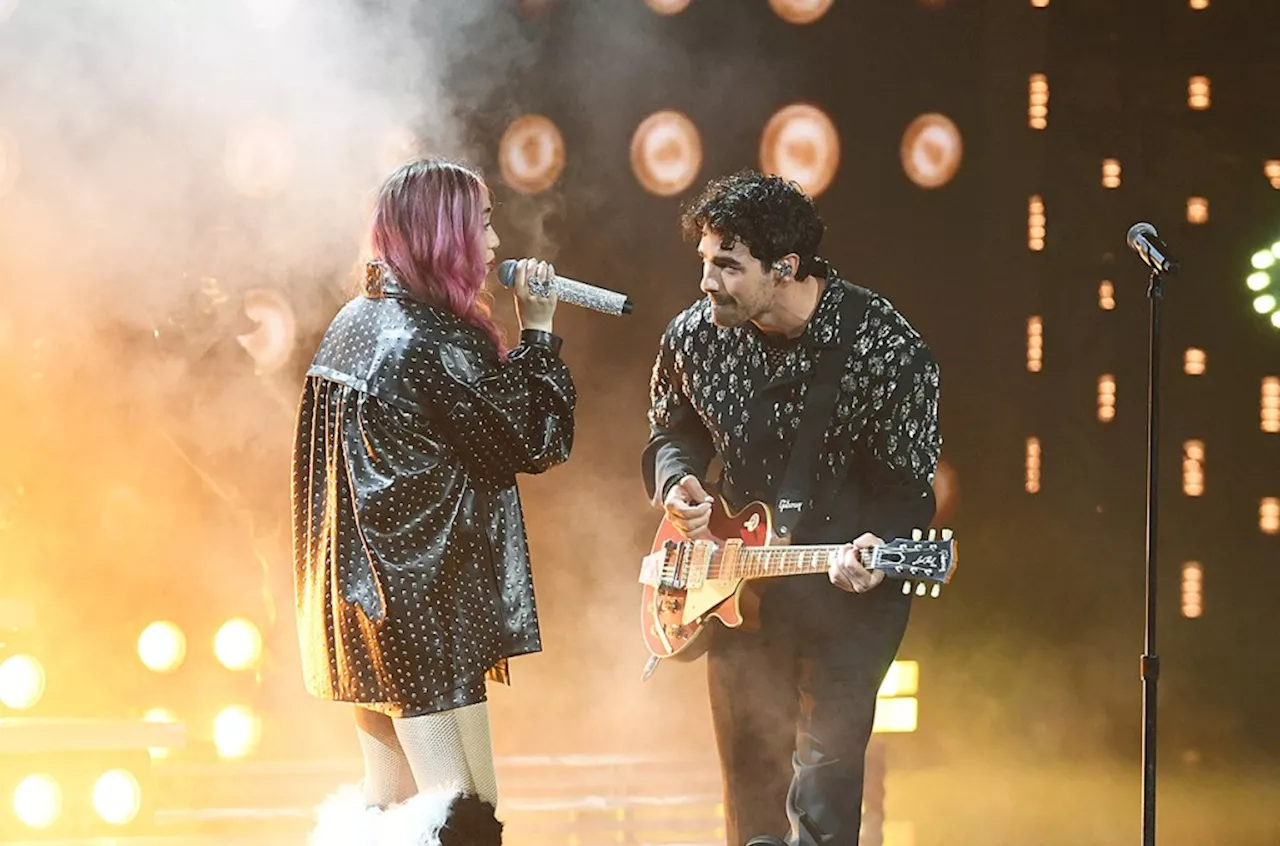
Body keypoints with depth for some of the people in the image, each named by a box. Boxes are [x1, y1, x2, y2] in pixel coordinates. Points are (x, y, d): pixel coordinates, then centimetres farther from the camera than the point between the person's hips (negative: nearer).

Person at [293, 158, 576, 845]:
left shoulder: (353, 325, 9)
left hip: (359, 594, 9)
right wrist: (537, 332, -4)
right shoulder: (438, 343, -18)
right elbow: (538, 443, -10)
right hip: (426, 600, -9)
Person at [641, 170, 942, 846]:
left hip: (848, 588, -5)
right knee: (750, 787, 11)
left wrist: (876, 546, -33)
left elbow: (907, 486, -12)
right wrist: (677, 482, -9)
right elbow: (671, 432, 14)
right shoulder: (693, 337, -5)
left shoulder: (885, 350, -18)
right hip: (738, 591, 5)